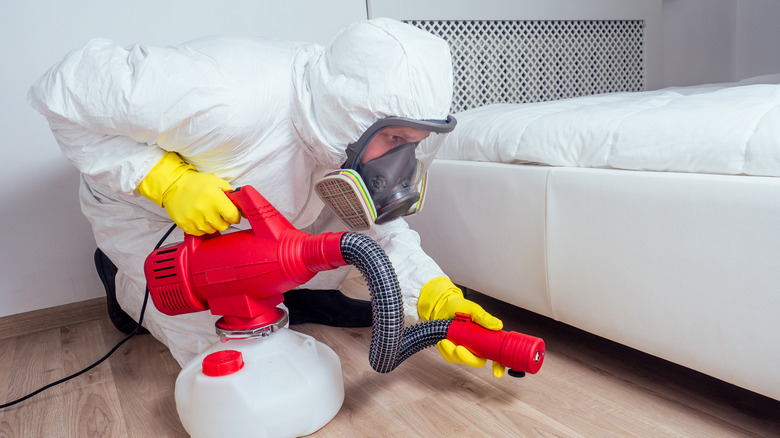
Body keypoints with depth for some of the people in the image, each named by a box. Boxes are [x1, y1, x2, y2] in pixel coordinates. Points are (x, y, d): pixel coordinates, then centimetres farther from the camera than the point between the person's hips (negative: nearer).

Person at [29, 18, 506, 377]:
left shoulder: (360, 135, -22)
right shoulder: (223, 99, -44)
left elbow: (382, 227, -13)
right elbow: (66, 90, -30)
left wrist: (438, 299, -28)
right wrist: (169, 179, -39)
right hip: (142, 200, -4)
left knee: (357, 196, -13)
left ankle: (307, 293, 7)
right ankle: (127, 279, 19)